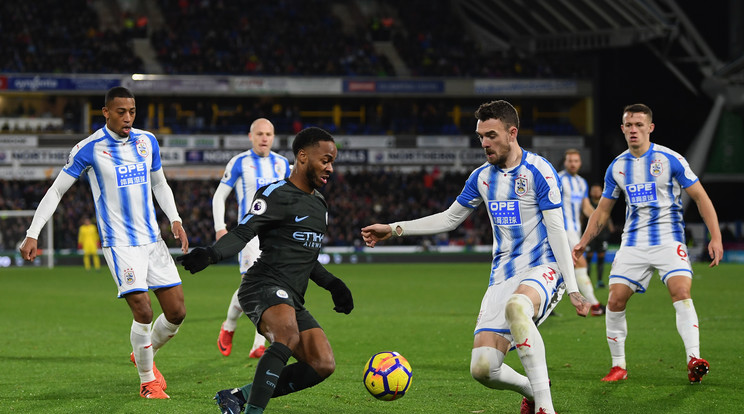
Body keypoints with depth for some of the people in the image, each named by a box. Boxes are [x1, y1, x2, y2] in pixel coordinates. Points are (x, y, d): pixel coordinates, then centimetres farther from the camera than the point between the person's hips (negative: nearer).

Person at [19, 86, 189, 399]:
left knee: (176, 312, 3)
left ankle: (144, 355, 31)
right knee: (143, 312, -16)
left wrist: (175, 220, 6)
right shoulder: (89, 149, -9)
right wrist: (32, 234, -8)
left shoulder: (147, 141, 6)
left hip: (153, 239, 6)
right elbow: (56, 191, -3)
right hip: (119, 243, -5)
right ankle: (148, 381, 3)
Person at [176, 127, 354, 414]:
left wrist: (332, 284, 26)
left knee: (323, 365, -5)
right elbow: (242, 233, -16)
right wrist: (212, 254, -34)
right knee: (288, 336, -38)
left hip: (292, 299, 9)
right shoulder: (276, 194, -5)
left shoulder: (319, 204, 22)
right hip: (264, 286, -9)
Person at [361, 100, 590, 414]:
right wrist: (394, 229, 19)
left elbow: (556, 231, -10)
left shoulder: (538, 171, -7)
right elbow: (449, 219, 23)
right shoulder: (482, 177, 11)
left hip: (542, 268, -6)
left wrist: (572, 288, -15)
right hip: (503, 276, 6)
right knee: (482, 368, -9)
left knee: (516, 306, -42)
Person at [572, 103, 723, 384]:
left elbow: (700, 197, -2)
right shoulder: (617, 167, 8)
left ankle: (694, 359, -28)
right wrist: (583, 243, 11)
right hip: (633, 243, 4)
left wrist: (715, 237, -9)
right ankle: (618, 366, 7)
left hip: (668, 240, -4)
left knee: (681, 293, -24)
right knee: (615, 300, -6)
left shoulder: (670, 160, -5)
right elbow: (602, 210, 19)